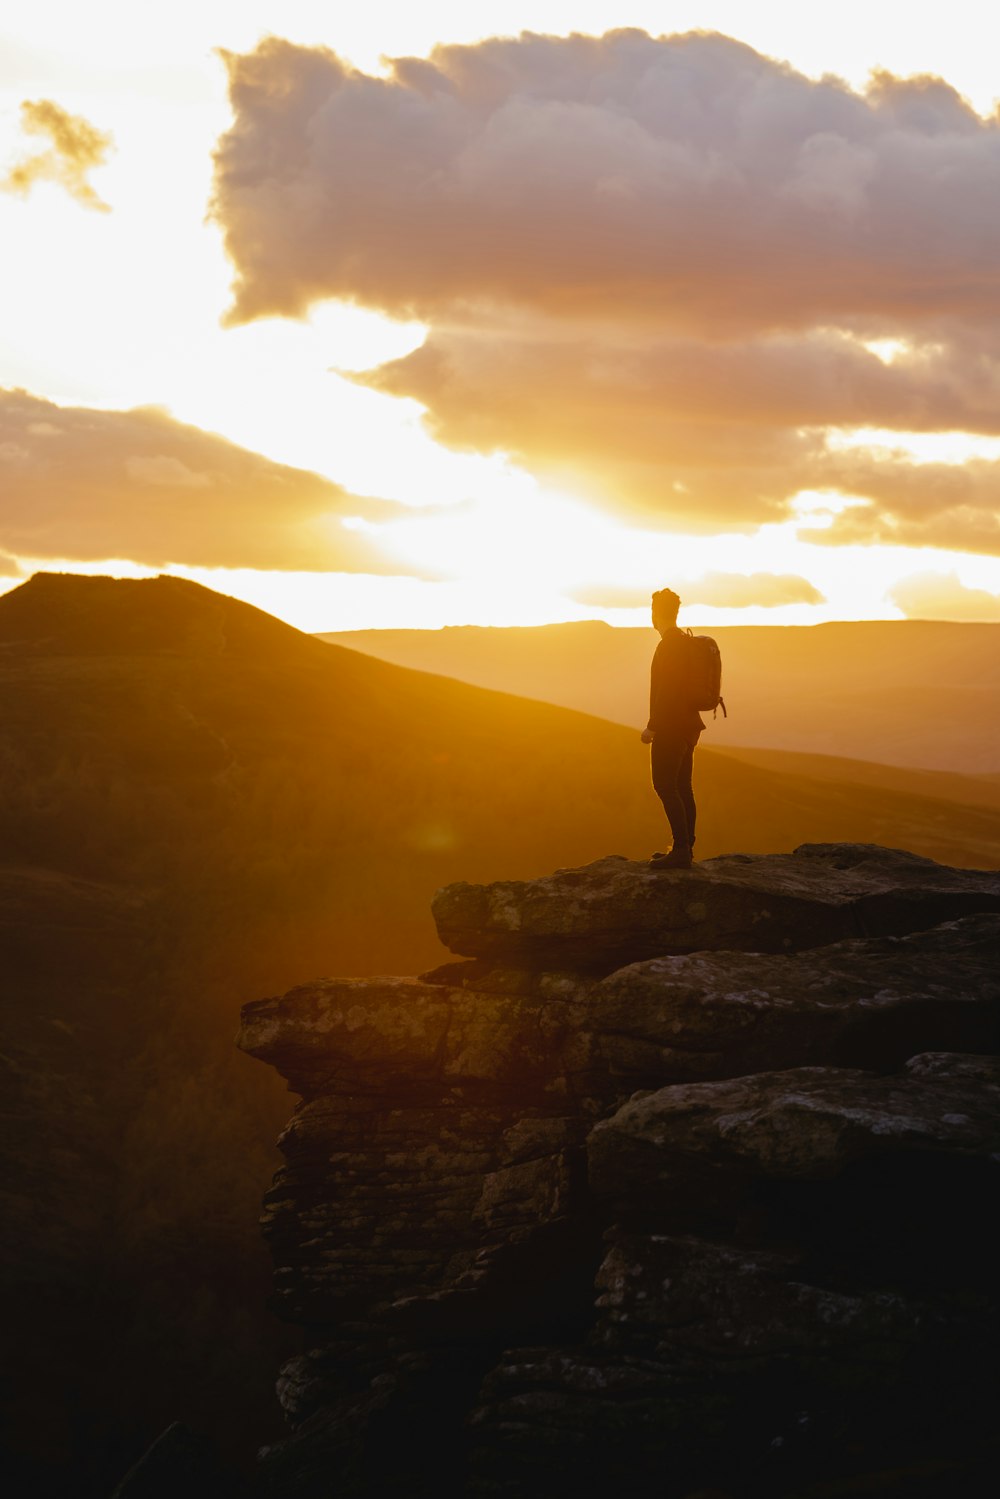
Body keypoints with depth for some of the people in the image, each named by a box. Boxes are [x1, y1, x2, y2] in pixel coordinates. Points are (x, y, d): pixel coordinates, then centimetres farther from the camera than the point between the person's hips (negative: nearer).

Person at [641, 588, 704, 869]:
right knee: (681, 787, 12)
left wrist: (652, 727, -19)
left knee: (665, 785, -11)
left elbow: (667, 689, -22)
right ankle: (685, 849, 15)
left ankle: (681, 849, -15)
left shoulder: (669, 645, -16)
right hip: (687, 726, 10)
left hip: (671, 727, -10)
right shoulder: (686, 643, 14)